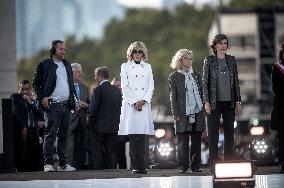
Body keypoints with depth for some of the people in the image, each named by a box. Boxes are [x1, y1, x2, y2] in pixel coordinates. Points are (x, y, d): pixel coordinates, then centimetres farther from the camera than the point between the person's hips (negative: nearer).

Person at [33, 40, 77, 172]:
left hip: (66, 105, 6)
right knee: (50, 135, -6)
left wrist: (74, 99, 12)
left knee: (63, 136, 8)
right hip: (52, 105, -6)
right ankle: (48, 163, -4)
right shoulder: (45, 65, -1)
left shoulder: (66, 65, 17)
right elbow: (36, 83, -2)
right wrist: (42, 97, -13)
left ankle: (63, 163, 11)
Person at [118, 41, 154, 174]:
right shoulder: (125, 67, 8)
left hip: (144, 105, 2)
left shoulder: (147, 67, 16)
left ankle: (142, 166, -4)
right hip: (130, 105, -2)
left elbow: (151, 87, 10)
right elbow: (124, 87, 0)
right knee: (133, 138, -6)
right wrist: (135, 102, -9)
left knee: (143, 138, -4)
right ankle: (135, 166, -6)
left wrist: (143, 101, -6)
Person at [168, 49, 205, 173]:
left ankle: (195, 166, 9)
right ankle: (183, 166, 4)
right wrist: (176, 114, -8)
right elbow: (173, 97, -1)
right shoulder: (174, 77, 2)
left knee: (196, 141, 4)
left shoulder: (196, 75, 14)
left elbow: (201, 93, 16)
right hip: (183, 114, -4)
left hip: (197, 113, 4)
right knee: (183, 142, -1)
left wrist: (203, 110, 7)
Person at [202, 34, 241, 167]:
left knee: (229, 132, 5)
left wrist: (238, 101, 7)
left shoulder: (231, 60, 9)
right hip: (214, 102, -3)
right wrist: (206, 101, -9)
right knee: (213, 133, -2)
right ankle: (213, 163, 1)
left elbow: (236, 81, 12)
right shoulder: (209, 61, 0)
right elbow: (205, 82, -1)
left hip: (229, 102, 3)